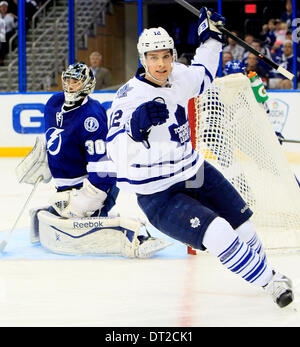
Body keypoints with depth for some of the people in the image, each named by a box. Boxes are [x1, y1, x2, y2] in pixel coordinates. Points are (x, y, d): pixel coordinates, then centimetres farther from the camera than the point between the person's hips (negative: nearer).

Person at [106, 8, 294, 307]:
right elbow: (117, 153, -33)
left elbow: (202, 76, 23)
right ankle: (268, 281, -6)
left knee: (241, 224, 17)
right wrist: (137, 127, -49)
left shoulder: (178, 77, -3)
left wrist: (210, 39, 16)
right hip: (158, 196, -7)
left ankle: (264, 269, 45)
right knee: (217, 234, -23)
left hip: (194, 172, 7)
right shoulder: (129, 96, -24)